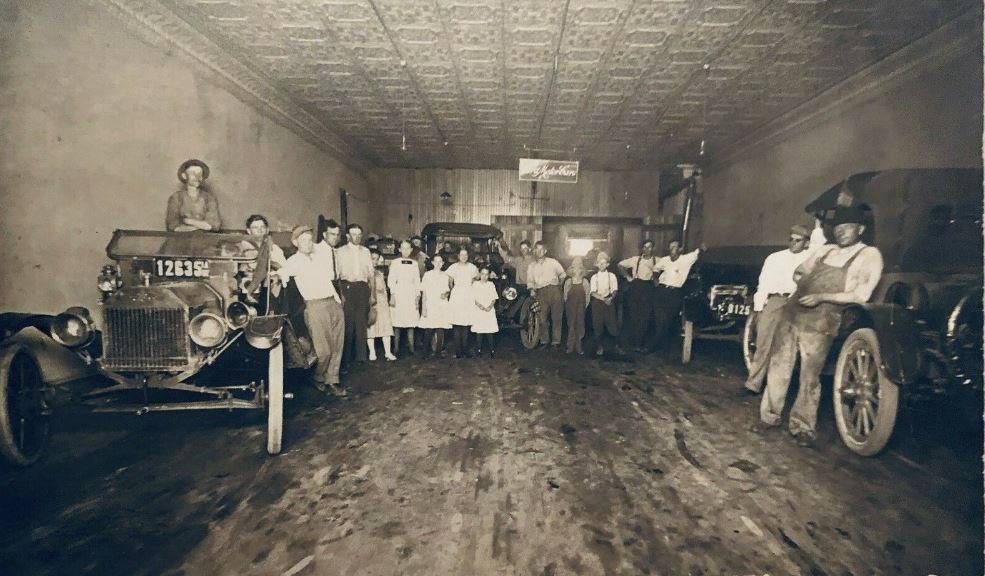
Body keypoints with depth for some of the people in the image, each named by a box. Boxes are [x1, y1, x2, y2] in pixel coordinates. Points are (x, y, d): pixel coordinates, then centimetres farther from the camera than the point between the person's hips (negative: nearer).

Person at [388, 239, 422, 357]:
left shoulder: (414, 263, 13)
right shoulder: (395, 263, 6)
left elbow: (417, 281, 13)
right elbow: (391, 280, 2)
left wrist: (418, 296, 6)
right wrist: (392, 295, -7)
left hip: (411, 295, 2)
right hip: (398, 294, -2)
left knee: (411, 323, 0)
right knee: (397, 323, -4)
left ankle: (411, 348, 3)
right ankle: (396, 348, 1)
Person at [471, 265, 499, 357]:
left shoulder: (491, 284, 8)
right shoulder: (475, 284, 5)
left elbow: (494, 298, 6)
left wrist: (490, 306, -11)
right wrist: (479, 305, -15)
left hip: (489, 310, 0)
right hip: (478, 310, 0)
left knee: (490, 331, -3)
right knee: (479, 331, -1)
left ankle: (492, 350, 1)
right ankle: (479, 349, 8)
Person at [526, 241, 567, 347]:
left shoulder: (553, 262, 10)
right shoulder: (531, 266, 16)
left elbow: (562, 275, 16)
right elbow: (530, 281, 14)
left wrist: (559, 285, 11)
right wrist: (532, 290, 0)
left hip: (554, 290, -1)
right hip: (540, 293, 2)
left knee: (556, 317, -2)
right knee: (541, 318, -3)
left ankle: (556, 341, 4)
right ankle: (543, 341, 10)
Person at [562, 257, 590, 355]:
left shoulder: (585, 282, 1)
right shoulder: (568, 282, 2)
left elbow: (587, 296, 3)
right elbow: (565, 296, 6)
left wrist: (584, 306, -2)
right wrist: (568, 307, 3)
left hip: (581, 308, 0)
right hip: (570, 308, 0)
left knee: (580, 326, 0)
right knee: (571, 326, 1)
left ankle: (578, 347, 7)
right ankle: (571, 347, 6)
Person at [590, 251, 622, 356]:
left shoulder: (612, 276, 6)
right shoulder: (594, 277, 6)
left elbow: (614, 290, 0)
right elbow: (593, 292, -2)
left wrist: (610, 298, -19)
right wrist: (603, 299, -15)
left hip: (609, 302, 0)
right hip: (597, 302, 0)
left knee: (612, 324, -4)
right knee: (598, 325, 1)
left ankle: (616, 346, 9)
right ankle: (600, 347, 13)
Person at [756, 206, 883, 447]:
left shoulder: (869, 255, -1)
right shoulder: (825, 250, 14)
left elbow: (860, 295, -11)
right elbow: (799, 272, 26)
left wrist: (821, 296, -19)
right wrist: (805, 285, 6)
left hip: (819, 323, -5)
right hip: (791, 313, 5)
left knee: (809, 377, 1)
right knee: (778, 366, 8)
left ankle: (803, 427, 16)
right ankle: (770, 416, 20)